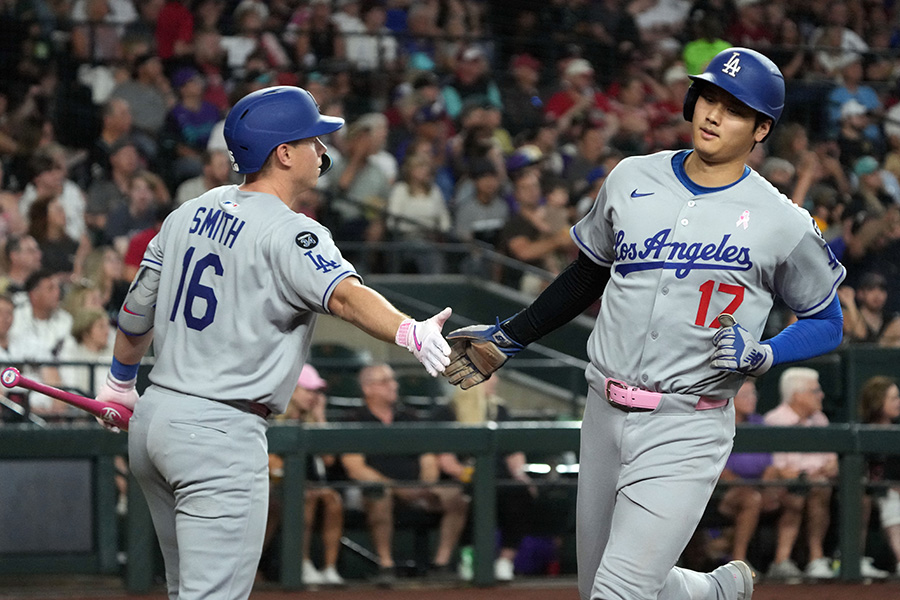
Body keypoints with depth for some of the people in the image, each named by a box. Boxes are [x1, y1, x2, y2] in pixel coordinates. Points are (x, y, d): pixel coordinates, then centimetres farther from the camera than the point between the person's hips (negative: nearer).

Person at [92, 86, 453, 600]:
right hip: (221, 434, -9)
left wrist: (121, 383, 36)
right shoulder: (288, 234, -14)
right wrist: (410, 332, -49)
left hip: (154, 418, 9)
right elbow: (344, 296, -33)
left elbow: (137, 314, 20)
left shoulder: (191, 214, 11)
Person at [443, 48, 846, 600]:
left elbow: (827, 324, 4)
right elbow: (588, 275, 20)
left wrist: (762, 356, -15)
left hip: (686, 429, -5)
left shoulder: (783, 223, -6)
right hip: (605, 412, 5)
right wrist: (507, 339, 19)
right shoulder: (632, 179, 6)